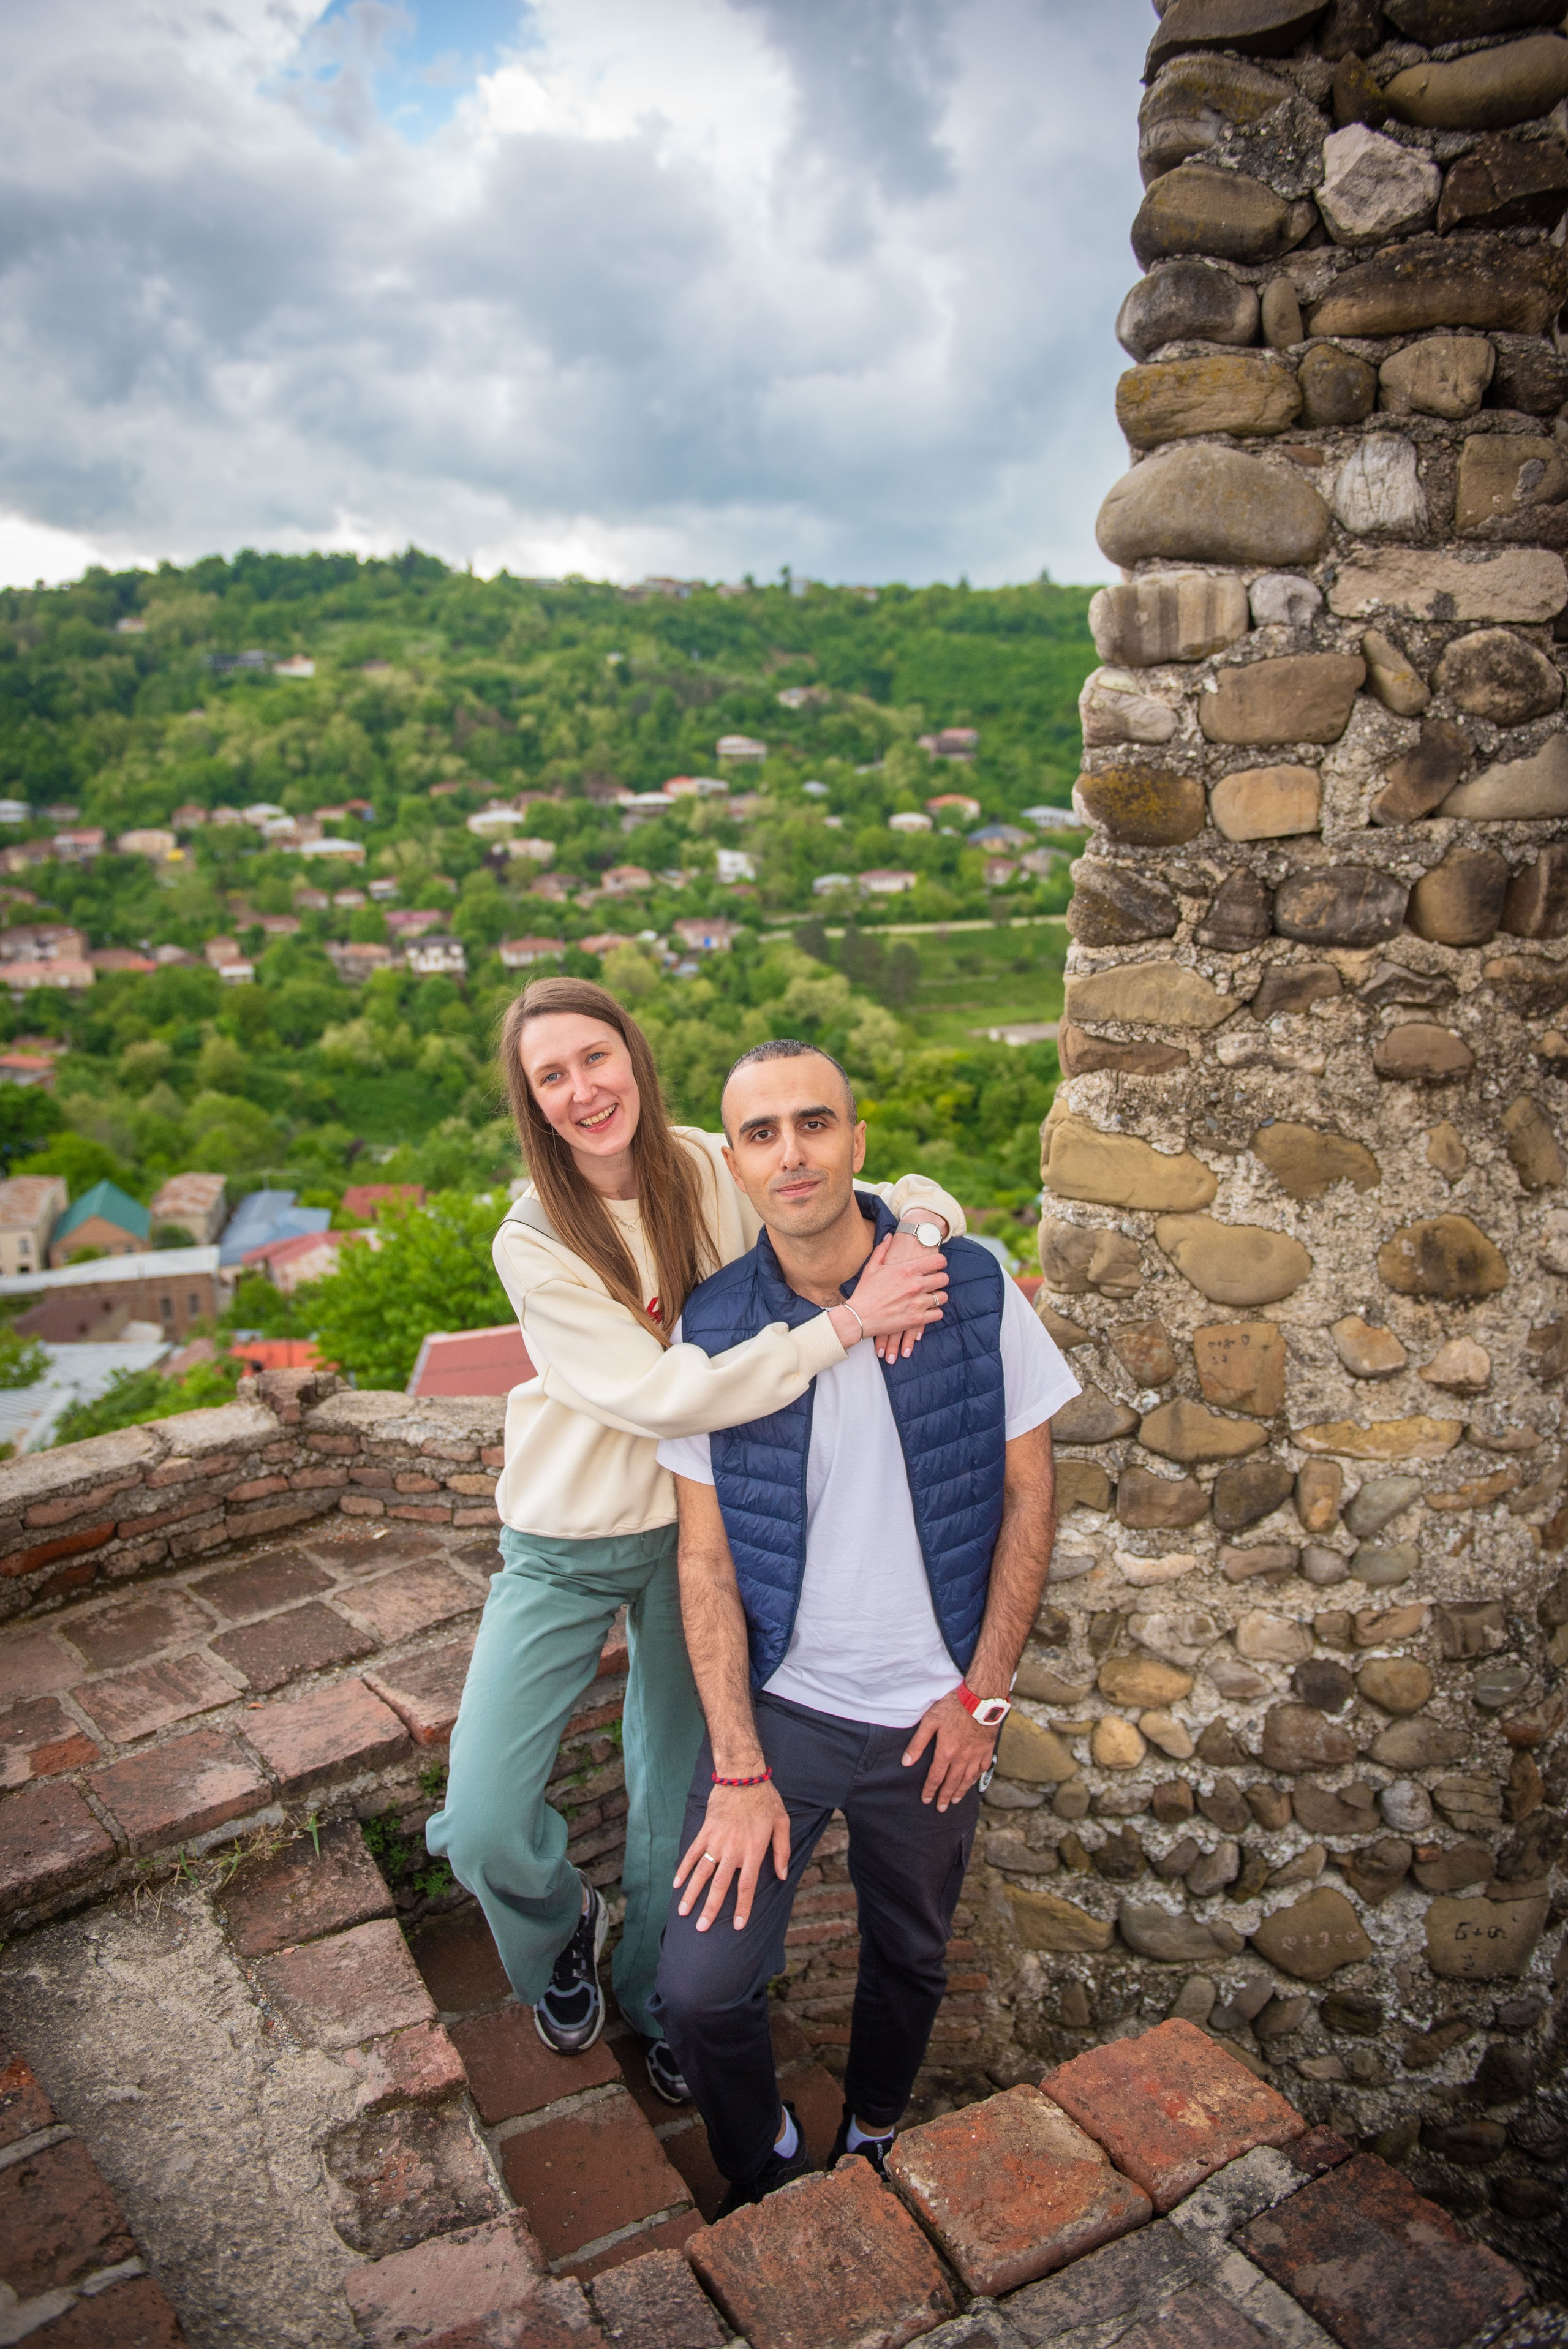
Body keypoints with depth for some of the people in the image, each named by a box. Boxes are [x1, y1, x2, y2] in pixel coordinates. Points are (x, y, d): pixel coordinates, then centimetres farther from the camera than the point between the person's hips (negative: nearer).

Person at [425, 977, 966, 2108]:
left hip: (695, 1530, 2)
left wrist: (911, 1242, -28)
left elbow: (918, 1195, -4)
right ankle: (566, 1927, 31)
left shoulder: (717, 1171, -11)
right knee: (482, 1825, -7)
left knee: (678, 1797, 17)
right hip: (566, 1545, -2)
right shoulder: (534, 1242, -19)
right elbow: (659, 1396, -28)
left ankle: (658, 1997, 48)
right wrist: (845, 1324, -33)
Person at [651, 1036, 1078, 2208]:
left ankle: (872, 2144, 51)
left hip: (931, 1714, 1)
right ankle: (765, 2170, 31)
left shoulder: (975, 1289, -12)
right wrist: (738, 1771, -10)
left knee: (909, 1963, 20)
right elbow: (706, 1559, -7)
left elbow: (1029, 1497, -4)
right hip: (777, 1704, 0)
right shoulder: (714, 1329, -11)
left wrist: (984, 1695, -5)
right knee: (701, 1991, -2)